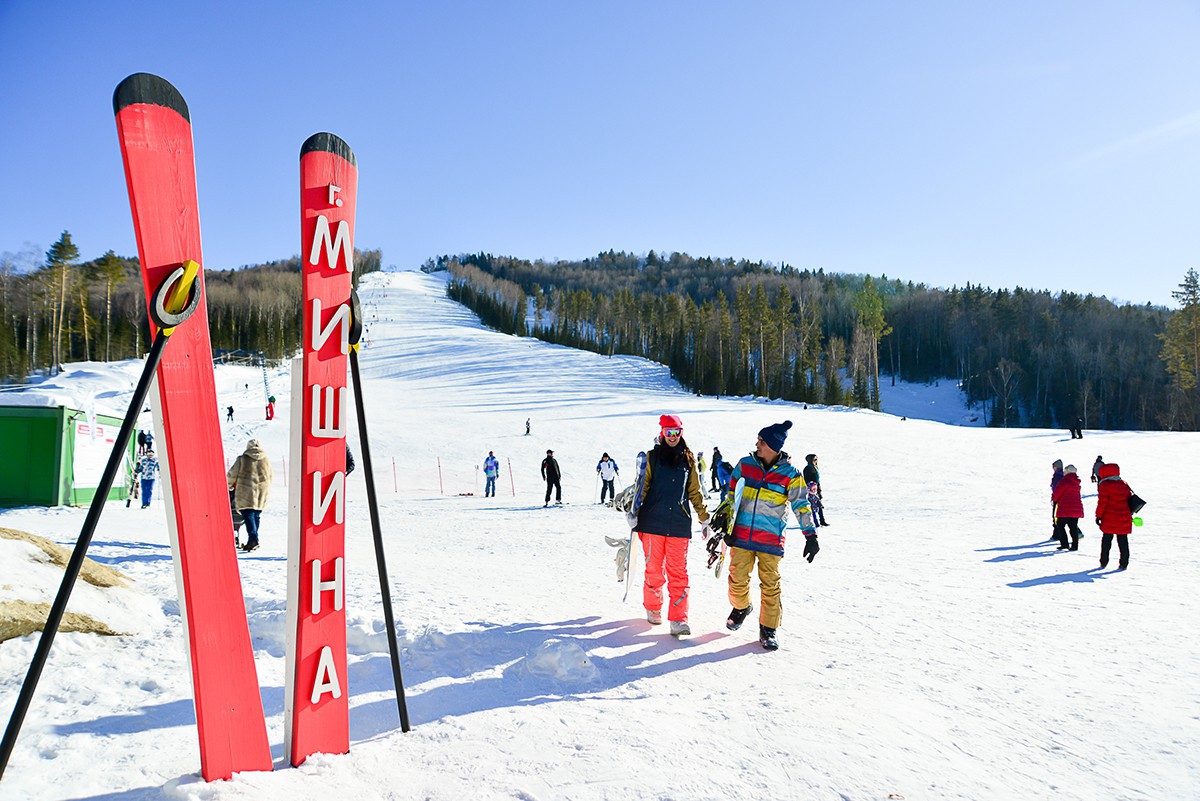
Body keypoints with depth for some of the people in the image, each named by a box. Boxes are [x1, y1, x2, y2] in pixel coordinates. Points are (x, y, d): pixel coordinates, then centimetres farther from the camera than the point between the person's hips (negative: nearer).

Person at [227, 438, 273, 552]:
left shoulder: (242, 459, -1)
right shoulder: (266, 460, 9)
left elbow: (232, 475, 4)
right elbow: (271, 477, 18)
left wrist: (229, 485, 23)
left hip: (247, 492, -4)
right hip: (263, 492, 4)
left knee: (248, 514, -4)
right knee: (256, 515, 12)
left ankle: (253, 539, -19)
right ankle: (253, 540, 15)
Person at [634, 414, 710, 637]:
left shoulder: (688, 459, 11)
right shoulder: (653, 457, 6)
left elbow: (695, 492, 16)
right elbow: (642, 487, 7)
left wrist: (705, 519, 14)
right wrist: (633, 514, 1)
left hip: (679, 525, 1)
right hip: (653, 522, -1)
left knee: (678, 572, -4)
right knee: (654, 569, 7)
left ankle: (678, 619, -3)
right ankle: (653, 608, 27)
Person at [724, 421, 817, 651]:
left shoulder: (790, 474, -3)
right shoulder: (745, 464, 4)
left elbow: (801, 505, 0)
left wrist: (811, 536, -6)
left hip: (770, 539, -2)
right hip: (741, 535, 2)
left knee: (770, 585, 0)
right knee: (738, 579, 2)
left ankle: (768, 630, 14)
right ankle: (741, 607, 33)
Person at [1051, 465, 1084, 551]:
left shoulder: (1064, 481, -14)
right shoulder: (1076, 482, 12)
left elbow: (1057, 493, -12)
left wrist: (1054, 498, 11)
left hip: (1066, 508, -7)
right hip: (1076, 508, 7)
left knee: (1060, 525, 4)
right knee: (1073, 527, 9)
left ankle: (1064, 544, -3)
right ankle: (1075, 545, 7)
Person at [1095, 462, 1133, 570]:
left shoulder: (1105, 485, -9)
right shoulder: (1124, 484, 10)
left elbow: (1102, 502, -13)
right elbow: (1130, 499, 15)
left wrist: (1098, 516, -6)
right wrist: (1130, 514, 24)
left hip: (1109, 519, -4)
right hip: (1124, 519, 4)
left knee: (1106, 539, 8)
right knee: (1123, 541, 8)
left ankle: (1103, 562, 10)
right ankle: (1124, 563, 6)